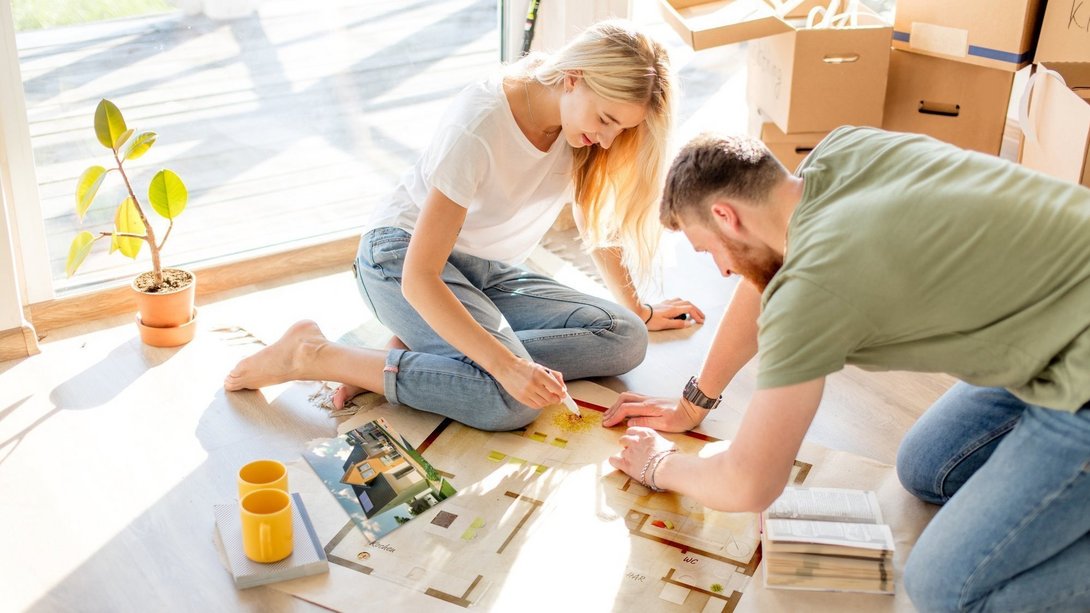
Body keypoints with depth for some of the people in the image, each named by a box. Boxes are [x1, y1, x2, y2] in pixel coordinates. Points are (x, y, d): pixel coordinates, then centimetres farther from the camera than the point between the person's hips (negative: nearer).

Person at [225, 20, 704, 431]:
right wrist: (504, 363, -38)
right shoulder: (480, 127, -29)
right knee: (510, 401, -32)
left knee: (625, 339, -14)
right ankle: (312, 355, -16)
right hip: (402, 257, -7)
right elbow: (418, 279, -31)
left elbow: (599, 217, 9)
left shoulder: (583, 113, -9)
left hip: (489, 272, 8)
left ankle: (418, 353, -12)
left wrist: (636, 309, 16)